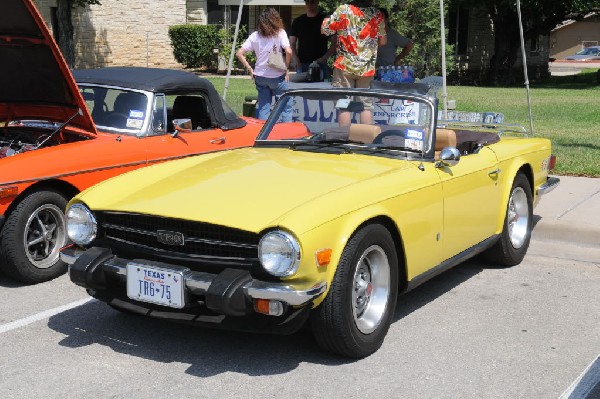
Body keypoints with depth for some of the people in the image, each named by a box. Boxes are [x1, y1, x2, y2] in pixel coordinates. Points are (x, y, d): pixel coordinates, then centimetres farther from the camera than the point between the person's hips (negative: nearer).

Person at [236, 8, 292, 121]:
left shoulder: (255, 36, 3)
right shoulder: (280, 33, -7)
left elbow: (239, 53, 0)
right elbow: (288, 51, -19)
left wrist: (249, 69, 4)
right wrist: (287, 68, -6)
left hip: (260, 77, 4)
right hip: (277, 77, -4)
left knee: (263, 107, 11)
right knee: (286, 107, 6)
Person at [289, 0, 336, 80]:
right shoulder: (298, 21, 11)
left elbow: (334, 43, -1)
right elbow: (292, 44, 10)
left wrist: (324, 58, -16)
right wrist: (294, 57, -9)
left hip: (320, 65, -2)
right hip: (301, 64, 2)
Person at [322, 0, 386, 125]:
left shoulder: (343, 10, -9)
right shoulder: (377, 14, -1)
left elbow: (324, 30, -1)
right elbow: (382, 41, 8)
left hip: (345, 66, -2)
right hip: (367, 68, 2)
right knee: (366, 105, 8)